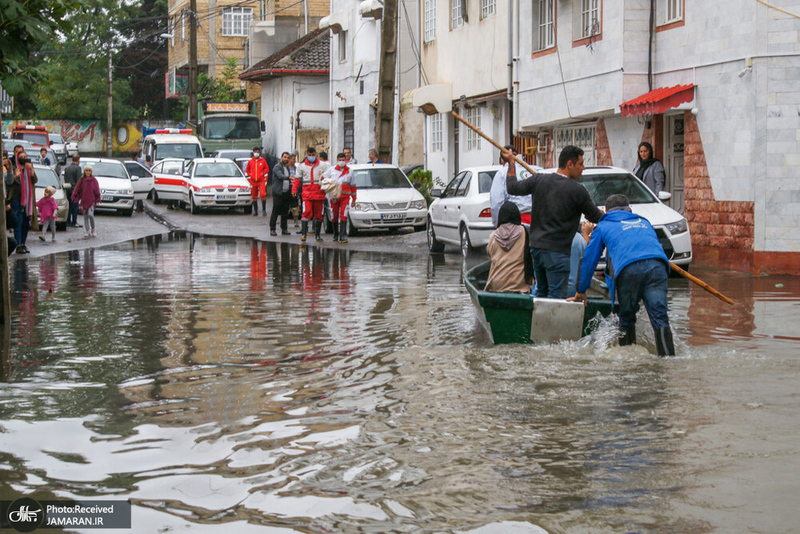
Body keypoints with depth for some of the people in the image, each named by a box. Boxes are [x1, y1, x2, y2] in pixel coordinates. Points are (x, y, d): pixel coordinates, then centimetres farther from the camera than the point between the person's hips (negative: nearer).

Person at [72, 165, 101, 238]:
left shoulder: (93, 180, 2)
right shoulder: (81, 180, 7)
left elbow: (97, 190, 1)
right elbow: (77, 189, 6)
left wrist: (97, 199, -6)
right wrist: (74, 197, -3)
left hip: (91, 200, -3)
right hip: (84, 200, 3)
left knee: (90, 214, -16)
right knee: (85, 216, 3)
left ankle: (93, 229, 3)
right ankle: (88, 231, 7)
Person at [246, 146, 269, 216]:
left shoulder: (263, 160, 2)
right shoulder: (250, 161, 7)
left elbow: (267, 168, 7)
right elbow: (247, 169, 17)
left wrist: (262, 173, -7)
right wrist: (250, 174, 2)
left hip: (261, 180, -2)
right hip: (253, 181, 2)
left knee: (263, 194, -16)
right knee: (254, 196, 7)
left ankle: (264, 210, -12)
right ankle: (255, 210, 16)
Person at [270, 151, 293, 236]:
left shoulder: (287, 167, 16)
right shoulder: (277, 167, -9)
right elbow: (280, 176, -29)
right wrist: (288, 177, -45)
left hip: (286, 193, 7)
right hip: (278, 193, -7)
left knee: (285, 212, 9)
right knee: (275, 212, -6)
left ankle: (284, 229, 15)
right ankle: (272, 229, -2)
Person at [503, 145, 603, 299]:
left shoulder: (539, 180, 1)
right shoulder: (577, 191, -10)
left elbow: (512, 187, 14)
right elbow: (595, 217, 1)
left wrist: (511, 162, 28)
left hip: (536, 246, 6)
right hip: (557, 251, -6)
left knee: (541, 293, 18)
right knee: (556, 297, -6)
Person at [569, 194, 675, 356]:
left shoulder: (603, 226, 27)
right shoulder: (644, 222, 38)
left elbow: (589, 259, 28)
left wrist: (581, 292, 35)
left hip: (629, 269, -2)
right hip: (657, 264, 2)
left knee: (627, 318, 13)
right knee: (659, 317, -7)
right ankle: (668, 355, -20)